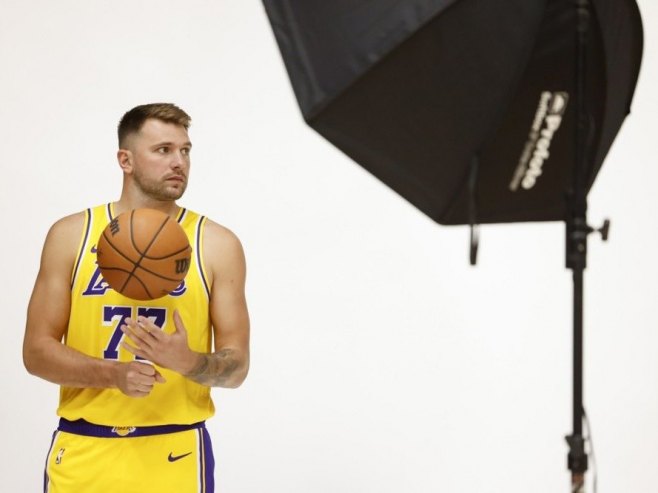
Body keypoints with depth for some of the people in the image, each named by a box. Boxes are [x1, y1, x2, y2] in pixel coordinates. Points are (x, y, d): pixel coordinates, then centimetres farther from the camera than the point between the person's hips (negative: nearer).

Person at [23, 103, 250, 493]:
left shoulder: (217, 245, 0)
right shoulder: (71, 236, 2)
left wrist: (188, 362, -21)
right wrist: (114, 374, -17)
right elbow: (37, 350, -1)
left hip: (174, 453, 0)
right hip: (83, 450, 1)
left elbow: (237, 365, 0)